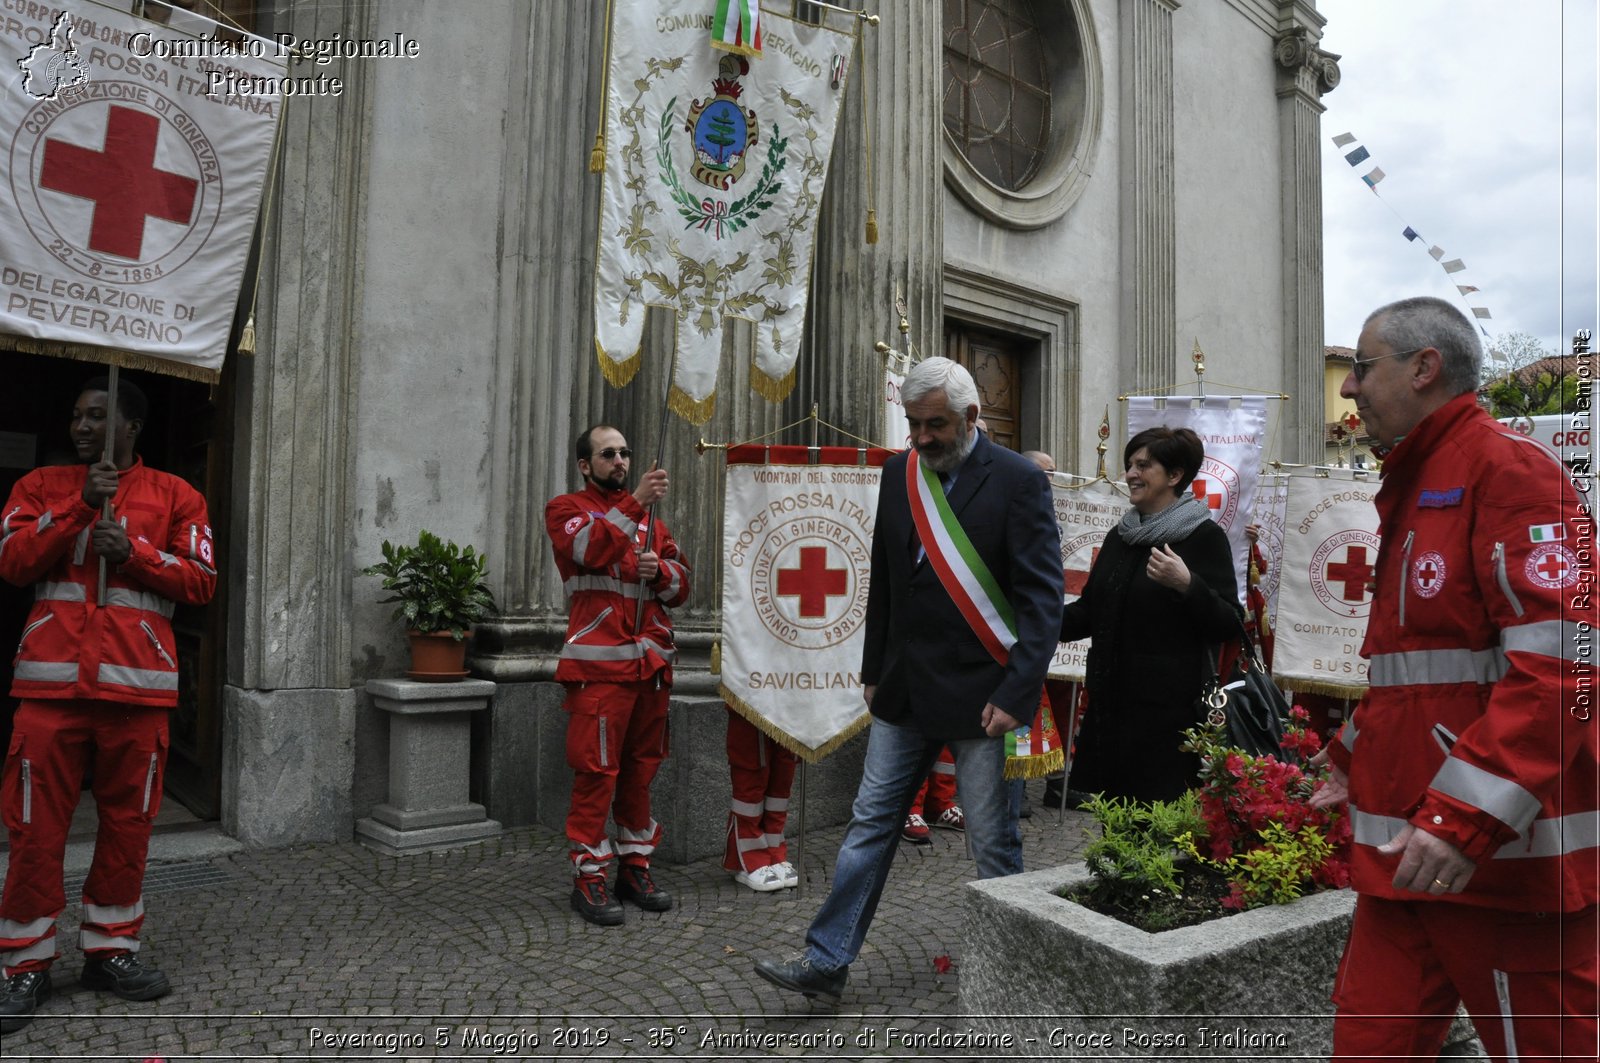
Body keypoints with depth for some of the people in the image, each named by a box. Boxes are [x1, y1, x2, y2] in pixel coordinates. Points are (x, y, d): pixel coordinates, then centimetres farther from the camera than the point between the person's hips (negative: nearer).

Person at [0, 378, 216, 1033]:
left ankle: (110, 950, 21)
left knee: (128, 824, 7)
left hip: (138, 683, 0)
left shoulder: (175, 496, 9)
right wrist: (81, 505, -10)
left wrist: (134, 551, -9)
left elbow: (202, 581, 4)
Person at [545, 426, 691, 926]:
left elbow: (681, 584, 16)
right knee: (596, 772, -5)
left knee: (642, 768, 11)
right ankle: (589, 879, 4)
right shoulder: (566, 508, 4)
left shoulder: (651, 517, 21)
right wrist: (634, 502, -25)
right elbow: (591, 549, -18)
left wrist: (658, 570, -4)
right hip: (600, 664, -5)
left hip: (652, 662, 6)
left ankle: (635, 868, 21)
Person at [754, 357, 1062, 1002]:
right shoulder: (899, 473, 6)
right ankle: (827, 961, 20)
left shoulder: (1018, 481, -10)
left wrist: (1017, 694, -19)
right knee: (871, 822, 10)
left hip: (979, 693, -5)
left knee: (992, 840, 8)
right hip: (906, 690, 5)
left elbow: (1042, 597, -13)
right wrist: (874, 670, 14)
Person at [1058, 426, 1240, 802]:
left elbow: (1229, 626, -9)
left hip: (1168, 710, -6)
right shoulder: (1118, 537, 13)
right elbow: (1088, 612, 18)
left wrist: (1187, 585, -25)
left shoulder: (1204, 536, -6)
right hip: (1110, 702, 6)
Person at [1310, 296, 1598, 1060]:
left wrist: (1465, 817, -26)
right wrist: (1353, 758, 26)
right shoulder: (1415, 489, 18)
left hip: (1504, 855, -8)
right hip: (1409, 849, 9)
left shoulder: (1507, 468, -10)